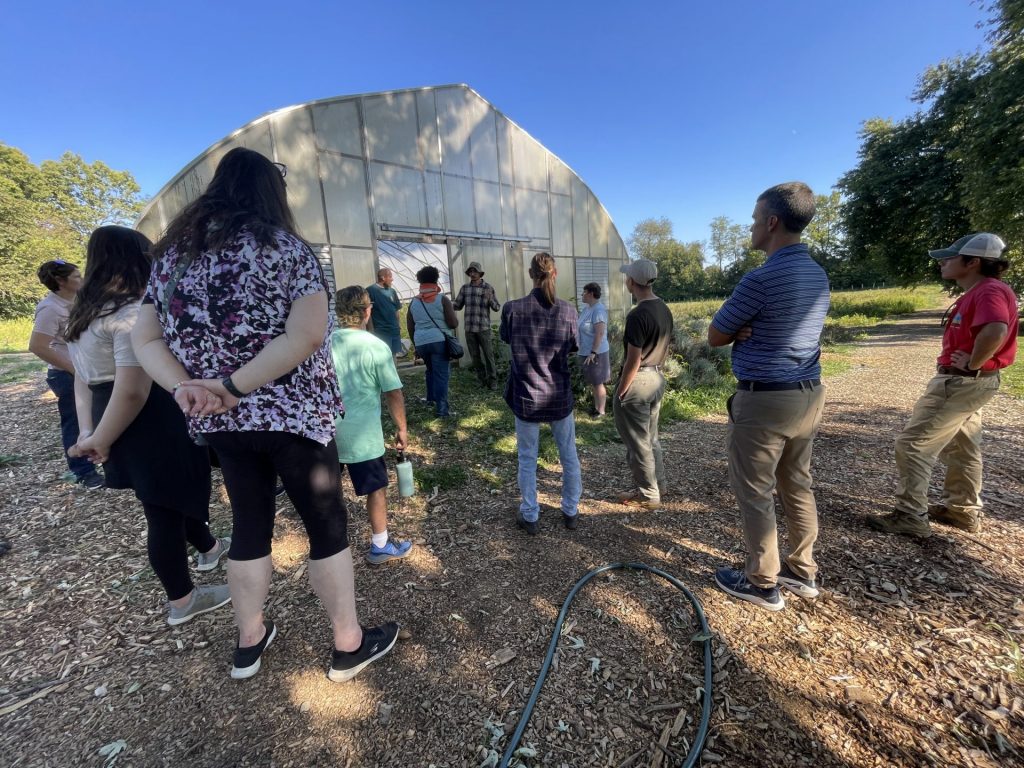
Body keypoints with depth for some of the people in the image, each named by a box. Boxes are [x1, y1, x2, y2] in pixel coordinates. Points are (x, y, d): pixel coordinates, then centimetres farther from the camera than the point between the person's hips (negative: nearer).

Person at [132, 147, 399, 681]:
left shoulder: (172, 251, 9)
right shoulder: (284, 246, -9)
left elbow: (146, 339, 7)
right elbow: (307, 335, -23)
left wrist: (184, 389, -8)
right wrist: (233, 386, -19)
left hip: (220, 424, 6)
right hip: (293, 417, -5)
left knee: (249, 526, 20)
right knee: (327, 526, 8)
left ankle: (249, 644, 39)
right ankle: (348, 646, 25)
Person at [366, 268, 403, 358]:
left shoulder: (392, 291, 12)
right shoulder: (370, 290, -5)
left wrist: (399, 326, 11)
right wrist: (372, 330, -12)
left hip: (395, 330, 6)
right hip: (381, 331, -6)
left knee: (395, 356, 11)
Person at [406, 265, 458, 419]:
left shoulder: (414, 302, 11)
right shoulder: (442, 299, -3)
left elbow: (410, 327, 14)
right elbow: (453, 324, -6)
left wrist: (416, 345, 24)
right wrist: (455, 320, 17)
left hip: (421, 343, 5)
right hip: (439, 341, -5)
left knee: (431, 370, 26)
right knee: (441, 374, -1)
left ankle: (431, 398, 35)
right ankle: (442, 409, -2)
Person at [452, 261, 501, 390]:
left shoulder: (488, 287, -2)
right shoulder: (464, 288, 7)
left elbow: (497, 308, -4)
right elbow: (457, 306, 8)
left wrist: (490, 299, -23)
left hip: (483, 328, -3)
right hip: (469, 328, 3)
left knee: (488, 354, -2)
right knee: (475, 356, 8)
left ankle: (492, 380, 8)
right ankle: (482, 379, 21)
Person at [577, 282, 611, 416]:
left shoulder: (598, 310, -21)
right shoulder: (587, 307, 8)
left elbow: (600, 333, -25)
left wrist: (593, 352, -26)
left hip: (595, 353, -9)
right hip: (586, 352, 9)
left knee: (597, 383, 3)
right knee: (592, 382, 19)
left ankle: (601, 411, 16)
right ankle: (596, 407, 33)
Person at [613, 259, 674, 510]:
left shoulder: (637, 315, -22)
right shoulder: (665, 310, 6)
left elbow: (633, 361, -21)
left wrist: (620, 392, -12)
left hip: (637, 382, -9)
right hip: (657, 379, 9)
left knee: (638, 442, 5)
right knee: (651, 437, 22)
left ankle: (648, 495, 19)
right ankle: (659, 484, 36)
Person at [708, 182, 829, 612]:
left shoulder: (762, 278, -20)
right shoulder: (818, 276, 10)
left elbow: (715, 337, -11)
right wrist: (750, 331, -3)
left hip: (763, 400, -9)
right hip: (809, 395, 9)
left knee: (754, 493, 5)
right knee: (796, 486, 19)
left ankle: (762, 583, 19)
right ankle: (803, 572, 34)